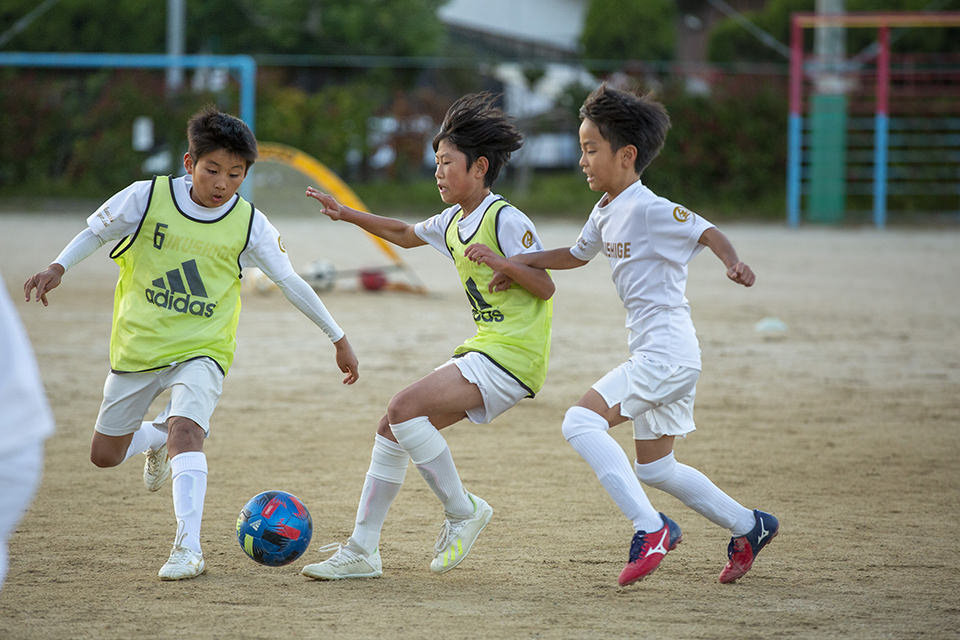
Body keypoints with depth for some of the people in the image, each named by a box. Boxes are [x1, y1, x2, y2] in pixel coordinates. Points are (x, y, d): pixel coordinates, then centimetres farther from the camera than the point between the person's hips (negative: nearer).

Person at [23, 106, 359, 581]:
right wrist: (58, 267, -11)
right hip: (137, 345, 2)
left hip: (201, 350, -2)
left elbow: (291, 282, 2)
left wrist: (339, 339, 7)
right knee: (105, 454, 11)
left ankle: (188, 550, -31)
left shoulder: (249, 224, -7)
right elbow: (95, 232, 6)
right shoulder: (147, 198, -9)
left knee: (185, 430, -29)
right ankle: (157, 438, 46)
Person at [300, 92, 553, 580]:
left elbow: (545, 288, -14)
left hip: (513, 356, -9)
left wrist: (505, 264, -29)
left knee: (406, 408, -22)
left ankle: (462, 512, -6)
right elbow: (405, 234, 33)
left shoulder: (506, 221, -12)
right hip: (484, 352, 9)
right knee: (392, 427, 4)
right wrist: (347, 215, 28)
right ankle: (362, 549, 9)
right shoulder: (453, 222, 14)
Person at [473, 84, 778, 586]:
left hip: (667, 351, -10)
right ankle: (749, 526, 28)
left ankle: (650, 528, -19)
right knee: (654, 467, 16)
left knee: (582, 421, -19)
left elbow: (709, 233, -17)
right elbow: (576, 255, 29)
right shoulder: (605, 213, 13)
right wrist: (512, 264, 21)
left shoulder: (650, 210, -14)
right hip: (654, 356, 10)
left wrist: (733, 264, -37)